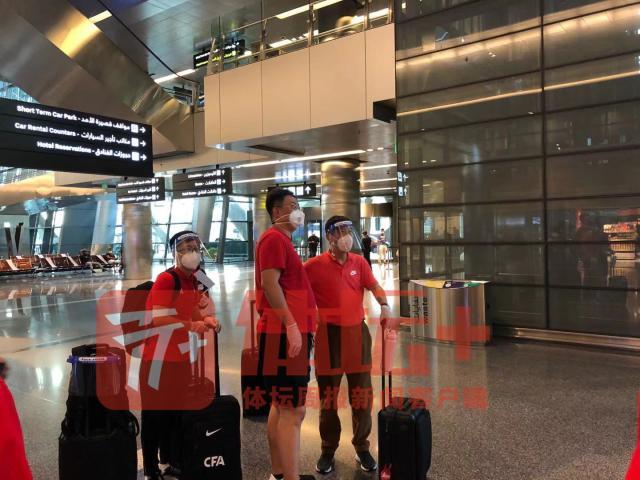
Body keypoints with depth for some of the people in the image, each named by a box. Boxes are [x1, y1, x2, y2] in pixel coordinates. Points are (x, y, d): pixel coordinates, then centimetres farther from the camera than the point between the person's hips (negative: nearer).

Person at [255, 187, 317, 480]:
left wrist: (301, 325, 21)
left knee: (280, 406, 15)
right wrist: (291, 325, -24)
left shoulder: (283, 241, 20)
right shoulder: (274, 238, -10)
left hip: (288, 333, 11)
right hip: (284, 334, -11)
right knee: (293, 411, -8)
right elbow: (269, 283, -21)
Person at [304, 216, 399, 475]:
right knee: (328, 394, 9)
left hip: (358, 332, 3)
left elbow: (374, 286, 11)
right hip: (329, 335, -3)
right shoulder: (315, 265, -10)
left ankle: (362, 447, 27)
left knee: (362, 394, 10)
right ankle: (328, 450, 25)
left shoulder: (359, 262, 2)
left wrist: (384, 305, -8)